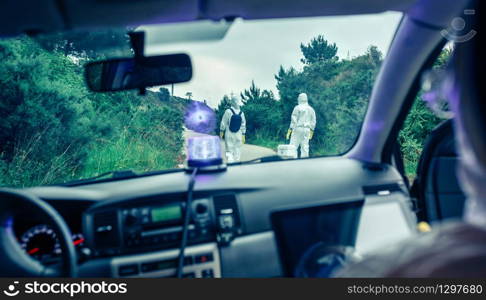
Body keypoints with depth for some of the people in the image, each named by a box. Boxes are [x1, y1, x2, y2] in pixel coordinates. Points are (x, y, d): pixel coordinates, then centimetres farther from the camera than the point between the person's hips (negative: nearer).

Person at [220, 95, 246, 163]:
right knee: (237, 151, 7)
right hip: (238, 135, 1)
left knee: (229, 151, 2)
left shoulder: (228, 111, -7)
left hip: (229, 134, -1)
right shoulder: (241, 113, -4)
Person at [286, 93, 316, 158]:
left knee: (293, 147, -5)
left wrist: (290, 130, -7)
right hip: (307, 130, 5)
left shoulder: (297, 107, -4)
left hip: (298, 128, -5)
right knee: (305, 147, 6)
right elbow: (313, 121, 13)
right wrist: (311, 131, 20)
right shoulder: (311, 109, 12)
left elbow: (294, 120, -9)